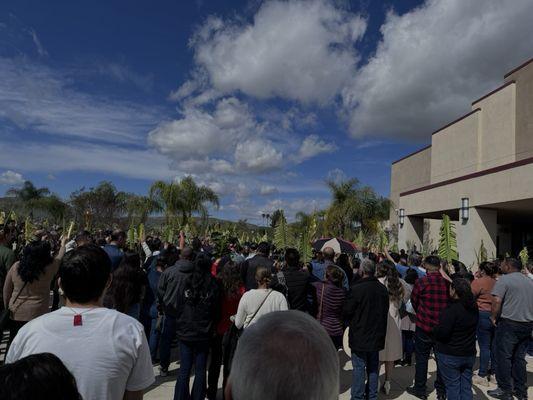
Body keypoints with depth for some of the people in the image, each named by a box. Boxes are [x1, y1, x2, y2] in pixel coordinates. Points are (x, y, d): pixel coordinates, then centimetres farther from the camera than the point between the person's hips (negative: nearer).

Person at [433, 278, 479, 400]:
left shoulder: (452, 309, -23)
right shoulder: (474, 307, -1)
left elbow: (442, 332, -26)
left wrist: (435, 329, -3)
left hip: (450, 355, -7)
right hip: (469, 354, 7)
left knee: (452, 385, 5)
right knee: (466, 386, 15)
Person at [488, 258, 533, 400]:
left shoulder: (504, 279, -11)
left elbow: (497, 301, -21)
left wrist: (493, 317, -8)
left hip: (509, 324, -7)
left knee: (503, 357, 3)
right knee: (519, 357, 15)